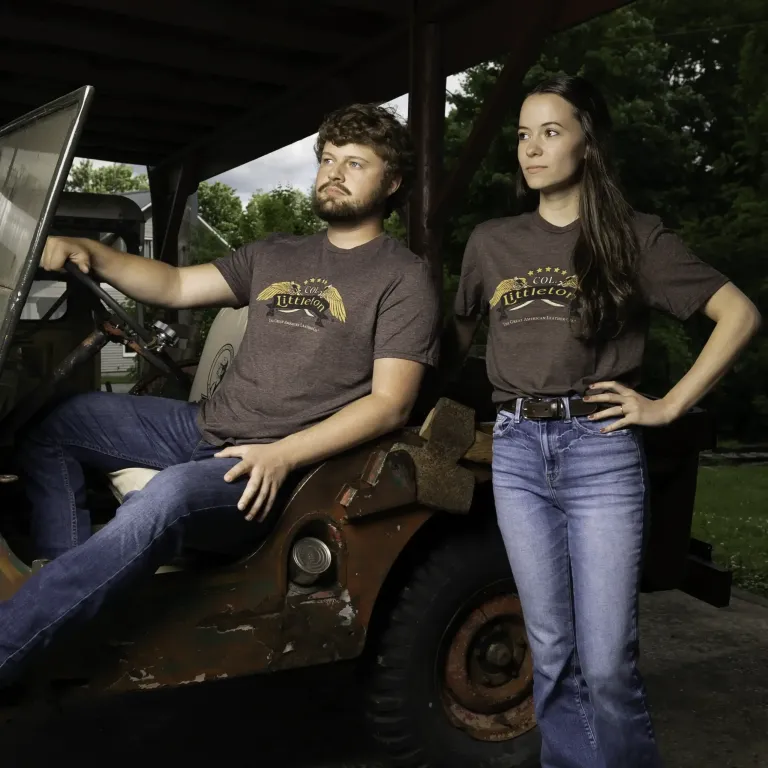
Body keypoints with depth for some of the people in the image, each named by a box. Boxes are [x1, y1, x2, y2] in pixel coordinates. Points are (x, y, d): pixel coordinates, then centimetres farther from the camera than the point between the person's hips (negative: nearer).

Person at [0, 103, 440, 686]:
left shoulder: (404, 278, -3)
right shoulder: (276, 255, 19)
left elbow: (389, 404, -11)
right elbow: (175, 286, 18)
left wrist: (283, 455, -22)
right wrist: (89, 254, 0)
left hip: (276, 463, -8)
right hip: (205, 427, 8)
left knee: (167, 497, -36)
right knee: (52, 423, 0)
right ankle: (70, 590, -6)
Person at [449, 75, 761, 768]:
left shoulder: (634, 237, 2)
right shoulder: (491, 243, 12)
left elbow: (740, 315, 0)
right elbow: (460, 338, 23)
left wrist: (668, 406, -5)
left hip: (601, 450, -3)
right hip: (517, 451, 3)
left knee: (607, 663, -4)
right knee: (552, 651, 9)